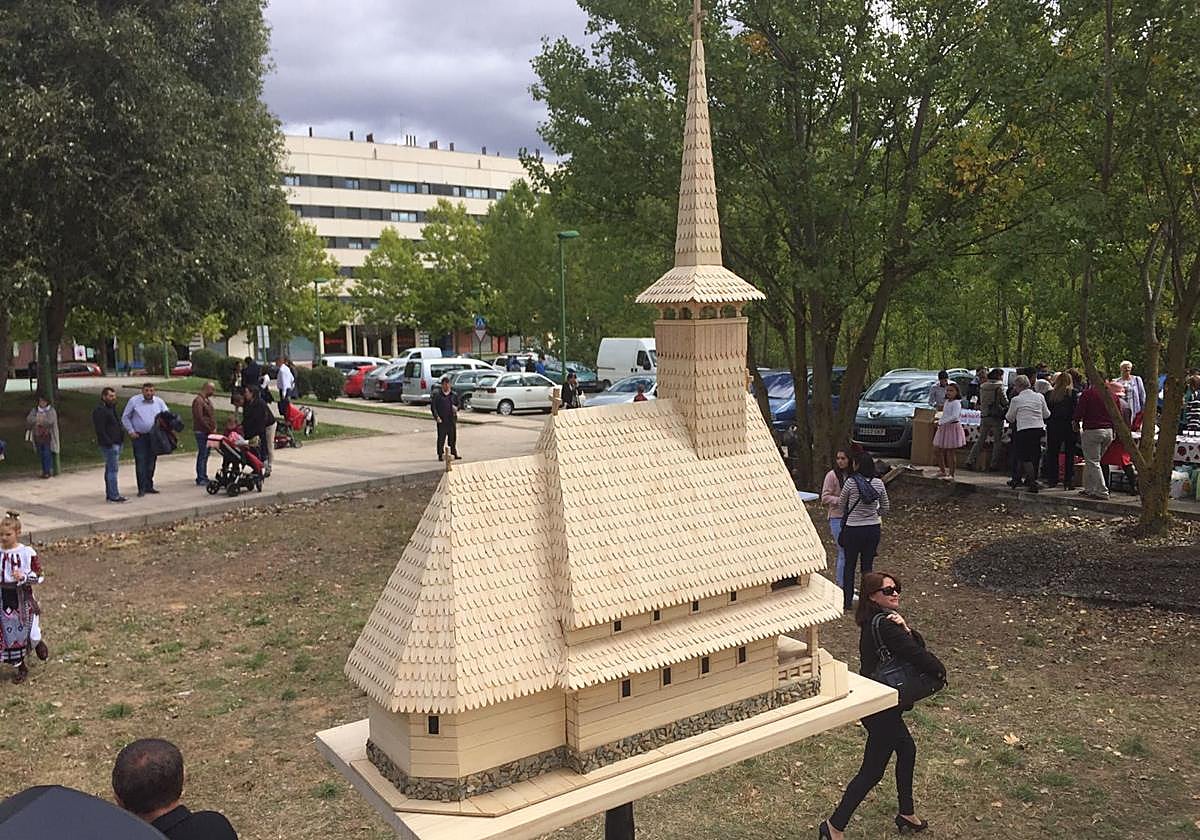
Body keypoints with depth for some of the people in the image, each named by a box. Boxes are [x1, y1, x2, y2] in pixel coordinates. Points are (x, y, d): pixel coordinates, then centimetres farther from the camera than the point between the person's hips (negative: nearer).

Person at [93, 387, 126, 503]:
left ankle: (109, 493, 19)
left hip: (116, 443, 10)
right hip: (109, 445, -10)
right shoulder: (99, 410, -12)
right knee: (112, 469, -11)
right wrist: (109, 442, -22)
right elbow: (100, 430, -19)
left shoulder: (111, 409, 20)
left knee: (110, 469, 13)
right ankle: (114, 495, -10)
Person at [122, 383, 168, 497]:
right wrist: (131, 431, -5)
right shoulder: (134, 401, -2)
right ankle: (141, 488, -3)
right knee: (140, 462, -7)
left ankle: (149, 486, 20)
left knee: (152, 462, 9)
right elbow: (125, 417, 4)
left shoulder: (159, 402, 4)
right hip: (139, 436, -3)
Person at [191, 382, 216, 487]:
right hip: (201, 432, -9)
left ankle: (203, 477, 20)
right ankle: (201, 479, -5)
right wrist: (210, 429, -16)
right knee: (202, 455, -8)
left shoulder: (208, 400, 18)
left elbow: (212, 415, 21)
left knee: (205, 455, 13)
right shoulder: (198, 401, -13)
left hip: (208, 432, 9)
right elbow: (199, 418, -19)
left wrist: (214, 427, 8)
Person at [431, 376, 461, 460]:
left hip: (452, 419, 3)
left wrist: (456, 408, -3)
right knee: (441, 438, -1)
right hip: (441, 420, -3)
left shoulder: (454, 395, 10)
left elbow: (458, 404, 21)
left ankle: (454, 453, 15)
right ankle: (440, 454, 7)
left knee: (453, 437, 6)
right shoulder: (437, 394, 0)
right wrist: (436, 416, -12)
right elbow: (433, 406, -1)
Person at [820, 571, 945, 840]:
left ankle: (907, 814, 42)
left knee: (907, 749, 26)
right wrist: (939, 670, -6)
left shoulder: (877, 620, 4)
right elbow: (916, 655, -26)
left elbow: (918, 646, -2)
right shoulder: (884, 624, -26)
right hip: (881, 709, -10)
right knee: (872, 770, 2)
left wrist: (906, 630, -23)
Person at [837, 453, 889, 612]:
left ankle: (847, 603, 16)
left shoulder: (851, 482, -16)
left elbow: (842, 504, -2)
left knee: (850, 566, 10)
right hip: (873, 529, 4)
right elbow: (885, 508, 6)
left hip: (853, 529, -3)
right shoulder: (879, 484, -4)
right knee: (868, 566, 14)